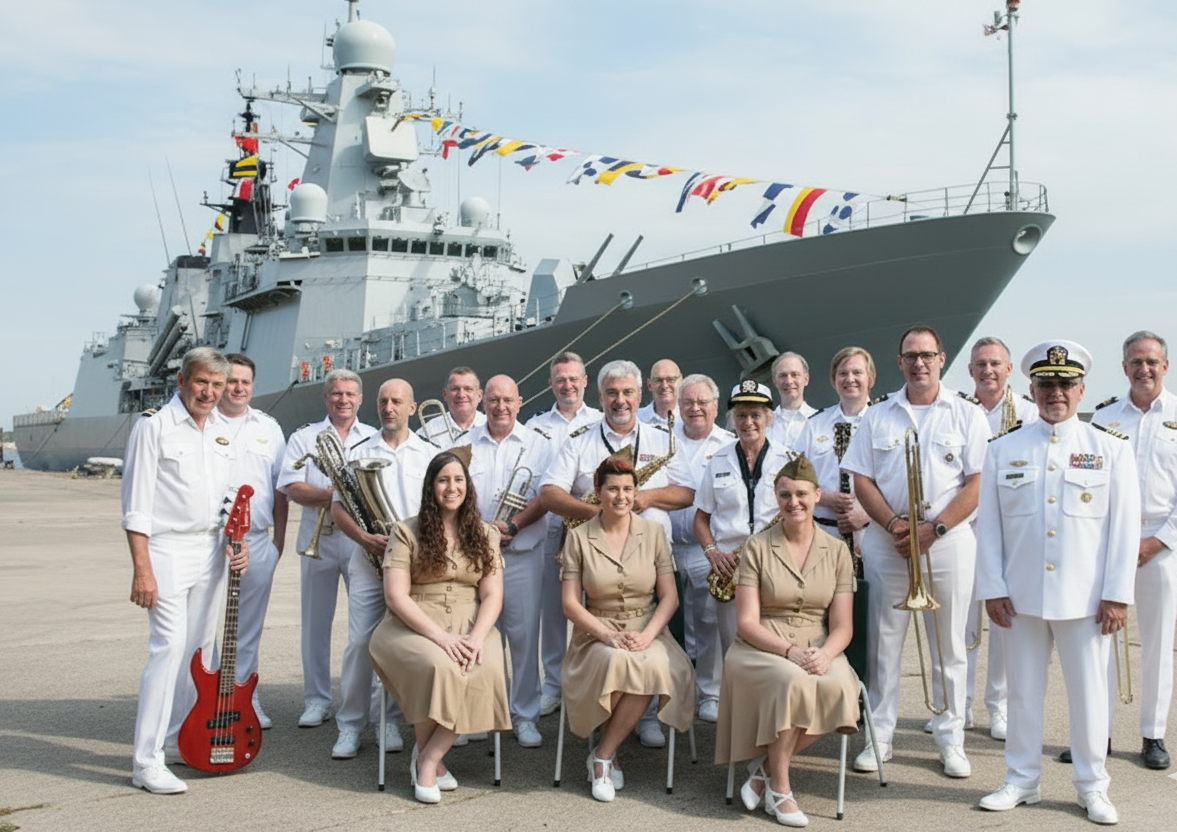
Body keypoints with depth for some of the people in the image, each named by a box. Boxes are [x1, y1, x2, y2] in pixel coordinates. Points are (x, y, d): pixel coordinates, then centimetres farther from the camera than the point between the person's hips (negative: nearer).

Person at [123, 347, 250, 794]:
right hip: (168, 550, -7)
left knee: (199, 649, 10)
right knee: (170, 645, -14)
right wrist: (142, 569, -17)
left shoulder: (222, 430, 12)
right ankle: (147, 762, -10)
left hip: (212, 550, 7)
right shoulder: (154, 426, -8)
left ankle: (179, 741, 21)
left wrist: (233, 541, 5)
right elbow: (136, 506, -11)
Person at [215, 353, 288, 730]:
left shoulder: (268, 428, 13)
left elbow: (281, 487, 14)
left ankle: (246, 699, 20)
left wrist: (279, 536, 8)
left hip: (257, 542, 3)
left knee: (249, 628, 11)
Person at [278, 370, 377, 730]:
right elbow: (292, 487, -3)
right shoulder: (303, 438, 9)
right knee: (316, 621, 5)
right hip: (318, 539, 1)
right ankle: (316, 700, 14)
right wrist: (333, 496, -18)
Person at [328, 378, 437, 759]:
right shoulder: (358, 452, 10)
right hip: (368, 560, 0)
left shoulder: (430, 454, 9)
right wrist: (364, 537, -12)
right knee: (360, 641, -5)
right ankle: (350, 725, 4)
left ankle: (391, 721, 13)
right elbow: (338, 507, 5)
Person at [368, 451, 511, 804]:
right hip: (414, 627, -2)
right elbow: (396, 596, -6)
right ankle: (430, 757, -8)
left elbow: (492, 595, 5)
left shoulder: (485, 534, 12)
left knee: (486, 669, -31)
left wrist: (477, 637, -15)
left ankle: (427, 760, -14)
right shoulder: (406, 532, 3)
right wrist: (440, 636, -18)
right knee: (438, 666, -35)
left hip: (471, 626, 3)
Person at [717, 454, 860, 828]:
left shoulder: (837, 551, 8)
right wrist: (790, 650, -21)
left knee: (838, 686, -32)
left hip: (819, 652, 2)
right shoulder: (757, 547, 1)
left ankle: (766, 767, -12)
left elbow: (842, 626, 2)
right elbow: (747, 622, -5)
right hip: (762, 649, -2)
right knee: (791, 681, -36)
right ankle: (779, 789, -18)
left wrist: (825, 654, -20)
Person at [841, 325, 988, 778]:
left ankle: (951, 739, 15)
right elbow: (862, 481, 5)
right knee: (884, 641, 5)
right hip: (886, 542, 2)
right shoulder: (877, 416, 9)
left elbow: (976, 484, -4)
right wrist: (895, 526, -10)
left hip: (947, 542, -1)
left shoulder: (967, 415, 3)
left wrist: (933, 528, -14)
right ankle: (879, 736, 14)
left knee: (950, 646, 5)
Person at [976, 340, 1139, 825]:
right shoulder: (1003, 450, 5)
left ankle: (1092, 787, 21)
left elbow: (1124, 528, 0)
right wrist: (992, 588, -1)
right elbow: (988, 525, 4)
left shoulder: (1111, 450, 3)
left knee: (1088, 692, 7)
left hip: (1086, 599, -1)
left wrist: (1117, 595, -5)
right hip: (1021, 597, 1)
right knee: (1024, 691, 9)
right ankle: (1022, 780, 21)